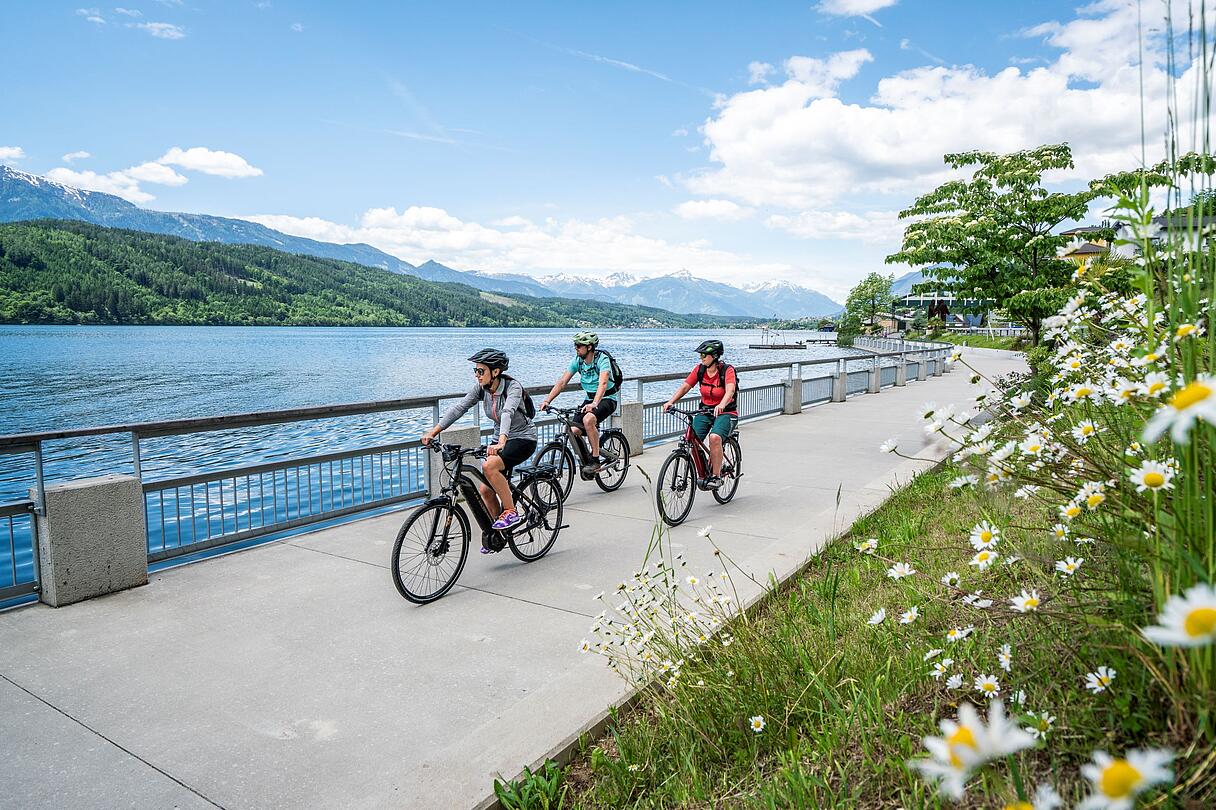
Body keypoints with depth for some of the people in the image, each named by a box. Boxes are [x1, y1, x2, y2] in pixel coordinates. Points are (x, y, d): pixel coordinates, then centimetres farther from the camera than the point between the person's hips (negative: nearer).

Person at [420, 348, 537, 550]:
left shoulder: (513, 387, -23)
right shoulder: (482, 388, -4)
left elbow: (507, 413, -40)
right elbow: (459, 408, -11)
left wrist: (501, 442, -57)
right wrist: (434, 432, -20)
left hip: (523, 439, -7)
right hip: (502, 440, 7)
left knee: (489, 466, -32)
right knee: (486, 490, 1)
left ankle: (511, 511, -15)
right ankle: (498, 532, 22)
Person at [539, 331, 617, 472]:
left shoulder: (602, 359, -20)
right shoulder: (577, 360, -3)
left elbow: (603, 383, -35)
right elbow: (562, 381, -5)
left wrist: (594, 404, -51)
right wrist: (547, 400, -17)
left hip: (608, 398, -6)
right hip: (589, 399, 6)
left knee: (588, 420, -34)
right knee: (573, 431, -12)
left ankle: (596, 459, -21)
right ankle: (585, 460, 11)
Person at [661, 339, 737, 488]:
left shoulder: (727, 370, -14)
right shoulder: (700, 369, 0)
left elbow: (730, 390, -31)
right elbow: (685, 386, -3)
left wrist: (721, 405, -51)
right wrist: (670, 402, -19)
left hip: (725, 413, -5)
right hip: (705, 411, 5)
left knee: (715, 437, -33)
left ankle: (716, 476, -19)